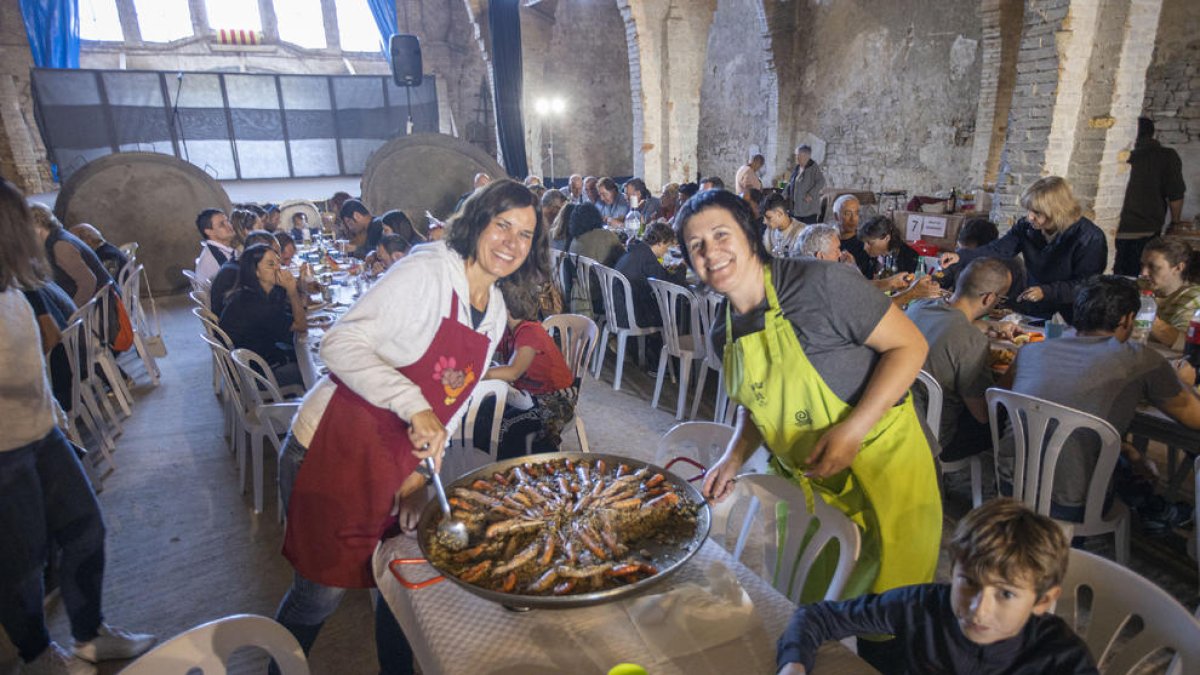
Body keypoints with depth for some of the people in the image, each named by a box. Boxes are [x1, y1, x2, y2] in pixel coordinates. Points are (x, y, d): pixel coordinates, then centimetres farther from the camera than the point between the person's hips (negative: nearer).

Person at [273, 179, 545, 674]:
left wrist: (422, 471, 1)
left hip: (398, 465, 7)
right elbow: (341, 344, -24)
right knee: (323, 590, 7)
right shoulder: (426, 272, -18)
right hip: (335, 450, -6)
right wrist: (415, 408, -34)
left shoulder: (496, 313, 6)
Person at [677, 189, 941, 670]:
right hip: (802, 476, 6)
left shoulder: (818, 282, -22)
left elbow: (909, 345, -19)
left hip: (878, 463, -5)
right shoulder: (723, 336, -1)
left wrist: (852, 431, -28)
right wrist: (733, 459, -6)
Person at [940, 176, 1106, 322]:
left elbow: (1085, 285, -13)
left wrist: (1046, 292, -25)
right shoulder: (1026, 227, 0)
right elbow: (998, 250, -9)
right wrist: (960, 256, -24)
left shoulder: (1090, 238, -13)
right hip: (1032, 310, 4)